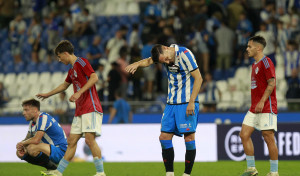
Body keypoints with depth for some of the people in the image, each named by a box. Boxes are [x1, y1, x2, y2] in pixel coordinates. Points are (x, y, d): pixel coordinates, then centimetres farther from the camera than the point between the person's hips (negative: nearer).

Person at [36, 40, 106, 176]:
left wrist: (79, 93, -25)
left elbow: (94, 77, -19)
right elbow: (64, 85, 40)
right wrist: (47, 94, 51)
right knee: (71, 141, 8)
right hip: (80, 111, 9)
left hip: (91, 108, -9)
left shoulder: (81, 62, -6)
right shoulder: (72, 70, 22)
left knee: (90, 139, -16)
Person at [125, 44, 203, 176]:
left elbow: (198, 78, -15)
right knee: (164, 137, 0)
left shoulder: (184, 54, -15)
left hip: (187, 103, -6)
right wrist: (137, 64, -23)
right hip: (171, 103, 6)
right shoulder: (163, 56, 5)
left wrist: (191, 102, -18)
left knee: (189, 137, -10)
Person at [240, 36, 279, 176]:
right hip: (254, 108, 9)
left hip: (267, 107, -9)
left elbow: (271, 83, -18)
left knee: (268, 137, -6)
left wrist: (262, 102, -23)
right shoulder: (254, 64, 18)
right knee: (244, 134, 3)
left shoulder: (266, 62, -10)